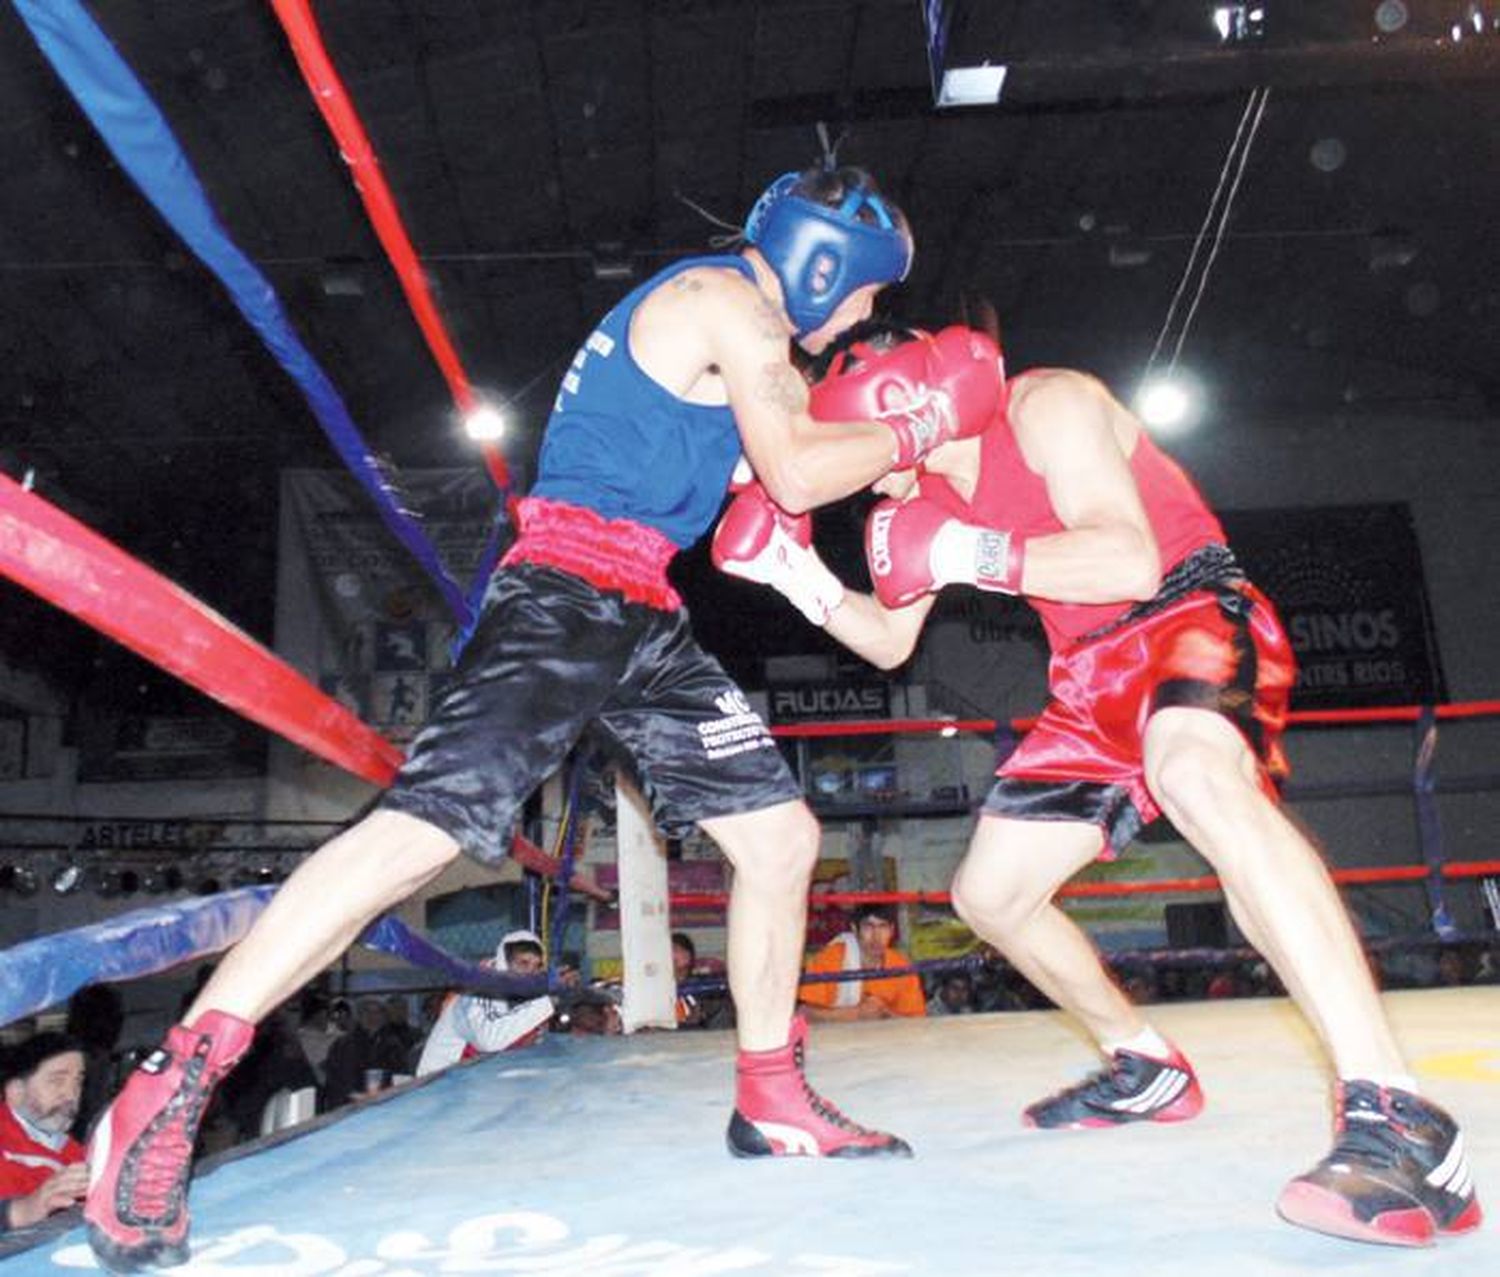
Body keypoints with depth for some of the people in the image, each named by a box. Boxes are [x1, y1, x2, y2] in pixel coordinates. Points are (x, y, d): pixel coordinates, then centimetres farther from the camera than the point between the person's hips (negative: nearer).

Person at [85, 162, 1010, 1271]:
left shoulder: (746, 334, 26)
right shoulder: (724, 296, -4)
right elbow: (799, 475, -12)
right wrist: (929, 421, 2)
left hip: (646, 618, 10)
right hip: (567, 591, -10)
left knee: (782, 834, 7)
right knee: (427, 826, -22)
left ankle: (773, 1105, 20)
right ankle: (166, 1092, -13)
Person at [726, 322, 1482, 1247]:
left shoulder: (1048, 405, -13)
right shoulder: (929, 487, 11)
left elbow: (1129, 560, -27)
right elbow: (889, 643, 16)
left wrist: (974, 555, -30)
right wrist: (806, 581, 2)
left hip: (1196, 616, -8)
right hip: (1097, 680, 9)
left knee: (1195, 773, -43)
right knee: (990, 893, 7)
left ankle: (1398, 1121, -44)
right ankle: (1145, 1067, 27)